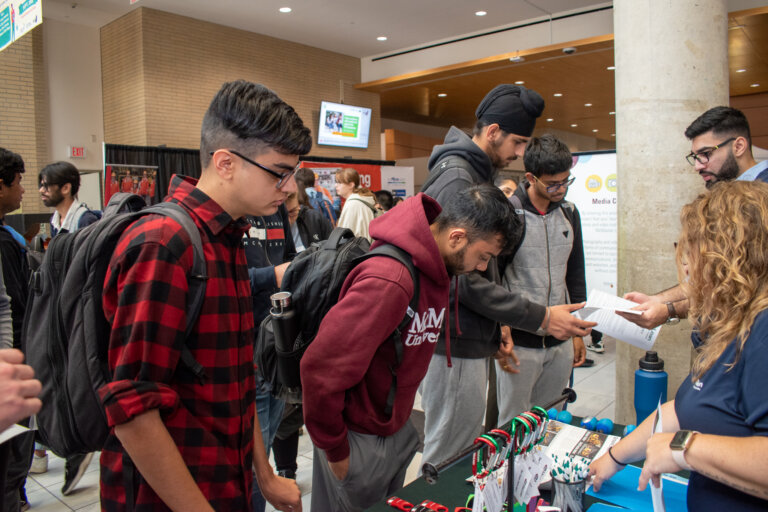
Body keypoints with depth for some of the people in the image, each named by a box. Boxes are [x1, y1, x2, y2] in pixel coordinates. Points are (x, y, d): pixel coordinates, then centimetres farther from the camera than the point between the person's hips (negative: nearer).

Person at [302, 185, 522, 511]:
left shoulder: (437, 269, -2)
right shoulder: (389, 280, -31)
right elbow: (322, 368, -29)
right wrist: (335, 450, -17)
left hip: (398, 428, 8)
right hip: (359, 441, -8)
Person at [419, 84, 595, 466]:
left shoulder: (476, 174, 16)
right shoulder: (455, 180, -17)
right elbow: (465, 281, -22)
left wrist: (494, 333, 18)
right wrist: (541, 318, -18)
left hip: (470, 340, 10)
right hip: (453, 347, -10)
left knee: (462, 451, 21)